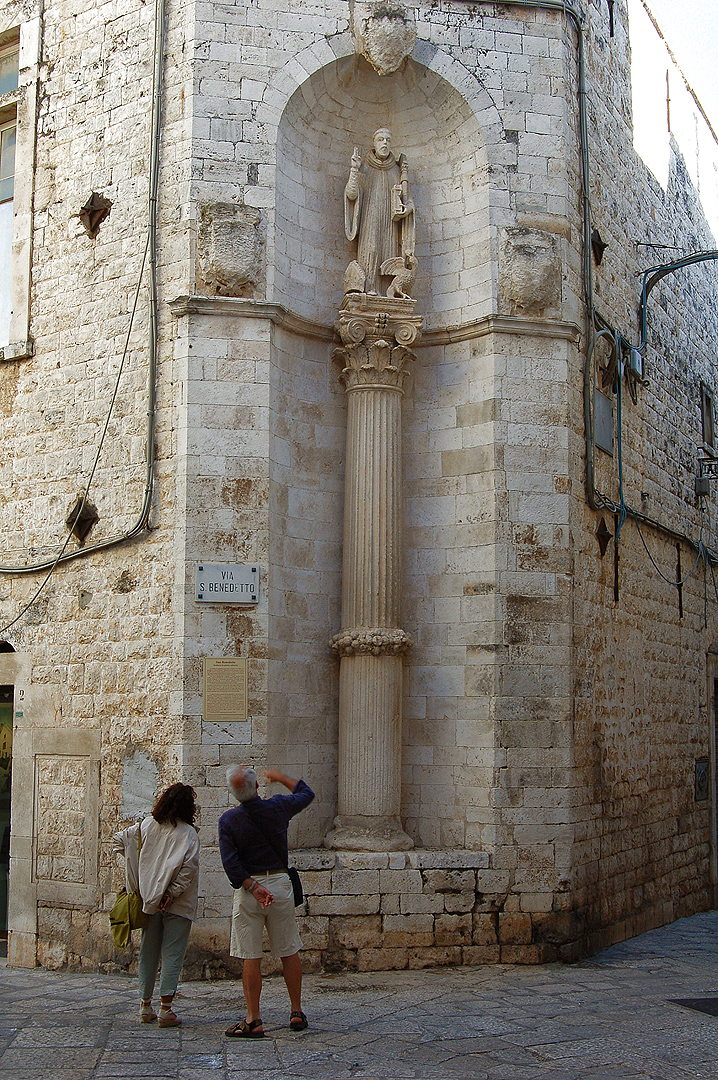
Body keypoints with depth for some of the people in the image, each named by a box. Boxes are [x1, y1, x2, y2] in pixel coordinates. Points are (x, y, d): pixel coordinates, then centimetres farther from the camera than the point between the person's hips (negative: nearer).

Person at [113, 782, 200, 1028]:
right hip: (177, 906, -4)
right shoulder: (188, 833, -10)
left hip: (149, 902, 4)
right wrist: (173, 893, -14)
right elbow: (189, 867, -19)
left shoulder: (147, 825, 4)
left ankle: (145, 1006, 18)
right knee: (172, 954, 0)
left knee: (148, 953, 13)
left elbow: (119, 840, 10)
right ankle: (165, 1008, -3)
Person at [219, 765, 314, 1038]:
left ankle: (253, 1020, 2)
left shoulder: (228, 819, -8)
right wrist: (281, 777, 28)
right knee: (289, 952, 11)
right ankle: (296, 1013, 18)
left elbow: (230, 862, -15)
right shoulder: (277, 807, -3)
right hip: (280, 882, 2)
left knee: (251, 957, 1)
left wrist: (252, 886, -13)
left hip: (247, 886, -2)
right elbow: (306, 793, 17)